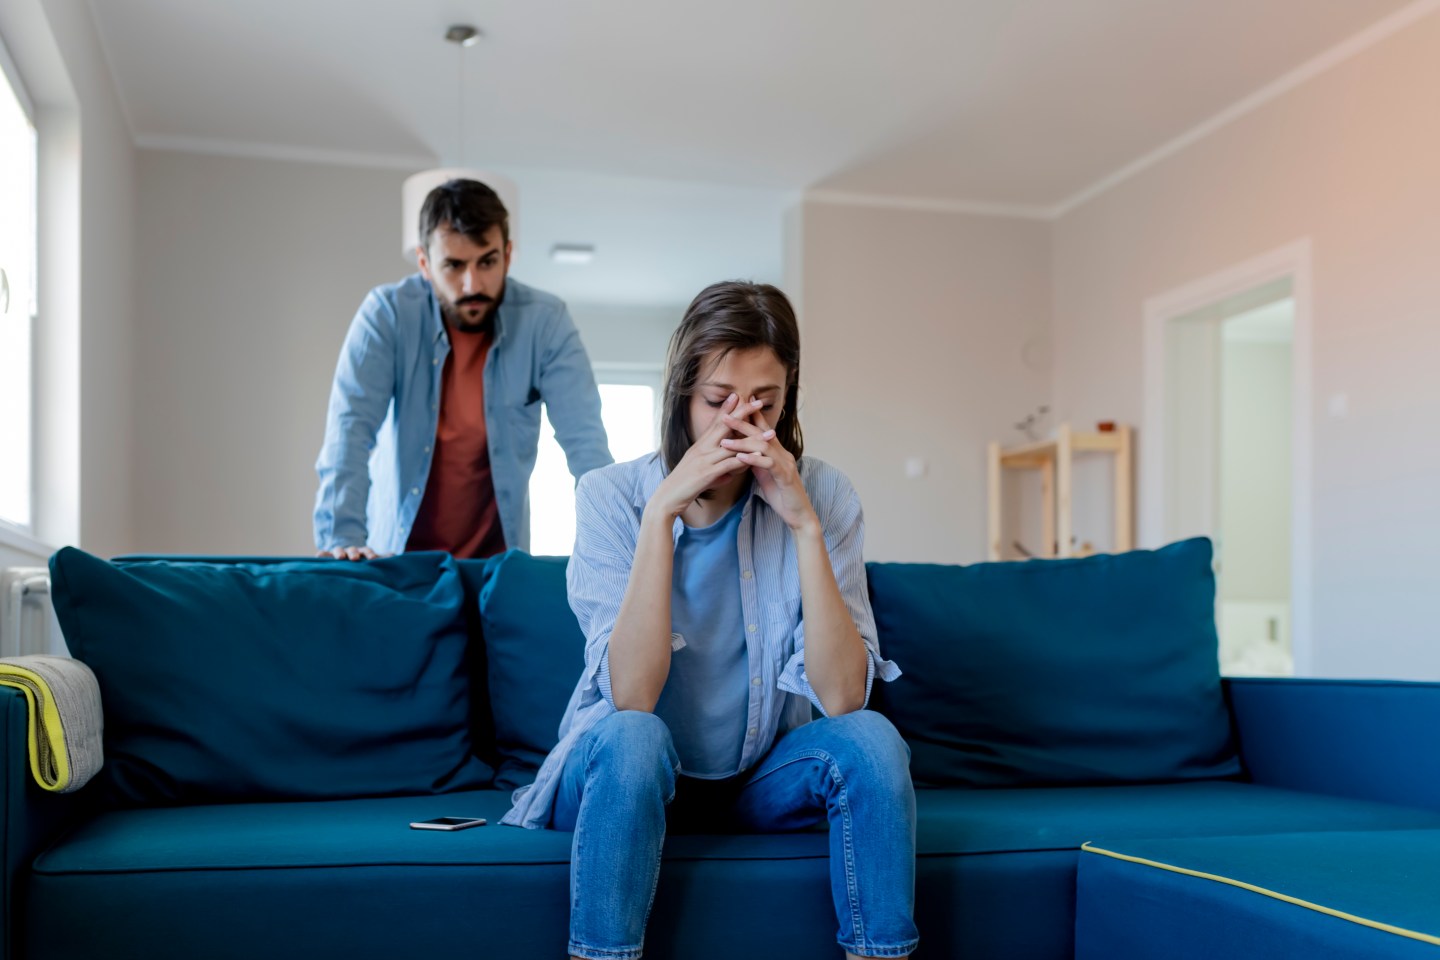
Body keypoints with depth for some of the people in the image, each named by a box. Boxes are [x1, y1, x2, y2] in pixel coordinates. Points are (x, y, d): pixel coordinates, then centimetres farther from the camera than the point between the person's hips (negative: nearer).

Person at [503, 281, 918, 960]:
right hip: (634, 773, -1)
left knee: (871, 739, -25)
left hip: (761, 777, 2)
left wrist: (804, 524, -27)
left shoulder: (822, 496, -10)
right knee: (632, 736, -33)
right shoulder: (612, 495, -14)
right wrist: (662, 512, -30)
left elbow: (843, 697, -20)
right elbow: (632, 697, -25)